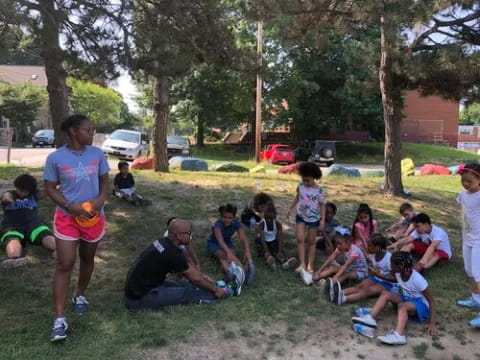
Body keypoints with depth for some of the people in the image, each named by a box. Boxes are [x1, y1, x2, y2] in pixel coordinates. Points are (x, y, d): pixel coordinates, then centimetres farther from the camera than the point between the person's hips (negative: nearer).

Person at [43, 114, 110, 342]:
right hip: (67, 217, -3)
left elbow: (104, 180, 6)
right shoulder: (55, 158, -10)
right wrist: (71, 206, -19)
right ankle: (59, 319, -1)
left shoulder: (97, 154, -3)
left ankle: (80, 296, 42)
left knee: (87, 259, 17)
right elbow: (49, 188, -5)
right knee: (65, 264, -6)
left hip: (94, 216, 3)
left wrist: (101, 199, -15)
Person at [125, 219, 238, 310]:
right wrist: (216, 290, 2)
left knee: (185, 284, 9)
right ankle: (226, 291, 7)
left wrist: (204, 277, 24)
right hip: (140, 298, -9)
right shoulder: (171, 253, -25)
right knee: (186, 293, -4)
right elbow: (195, 278, -12)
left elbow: (188, 266, 17)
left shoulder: (166, 243, 2)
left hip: (139, 287, 9)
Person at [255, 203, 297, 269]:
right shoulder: (261, 224, -22)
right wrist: (267, 252, -40)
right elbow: (262, 239, -29)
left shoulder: (278, 224, -16)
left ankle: (285, 262, -56)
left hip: (274, 242, 0)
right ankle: (269, 258, -61)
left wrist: (280, 251, -35)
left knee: (278, 251, -27)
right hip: (263, 243, 0)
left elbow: (279, 239, -22)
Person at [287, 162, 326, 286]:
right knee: (300, 239, -12)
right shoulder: (300, 186, -6)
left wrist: (323, 220, -14)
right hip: (301, 216, 3)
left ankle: (310, 267, 15)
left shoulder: (319, 190, -17)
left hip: (314, 218, -2)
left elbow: (322, 205, -10)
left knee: (312, 242, 7)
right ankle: (302, 265, -11)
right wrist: (290, 209, 15)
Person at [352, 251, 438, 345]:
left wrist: (432, 323, -28)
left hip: (421, 305, -7)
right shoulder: (398, 273, -7)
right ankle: (370, 319, -27)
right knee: (385, 293, -14)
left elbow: (431, 300, -23)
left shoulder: (417, 279, -25)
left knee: (402, 306, -37)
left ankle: (399, 335, -59)